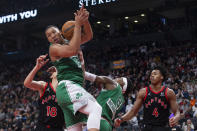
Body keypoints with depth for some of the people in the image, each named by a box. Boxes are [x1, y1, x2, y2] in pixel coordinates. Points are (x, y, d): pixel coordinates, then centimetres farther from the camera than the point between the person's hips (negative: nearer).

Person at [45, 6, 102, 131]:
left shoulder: (68, 42, 23)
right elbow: (73, 50, -19)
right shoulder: (54, 48, 0)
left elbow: (88, 36, 14)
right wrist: (77, 25, -14)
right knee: (95, 108, -27)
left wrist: (85, 20, -5)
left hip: (75, 87, 8)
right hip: (68, 87, -8)